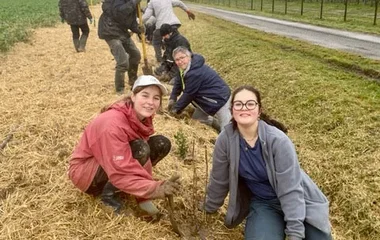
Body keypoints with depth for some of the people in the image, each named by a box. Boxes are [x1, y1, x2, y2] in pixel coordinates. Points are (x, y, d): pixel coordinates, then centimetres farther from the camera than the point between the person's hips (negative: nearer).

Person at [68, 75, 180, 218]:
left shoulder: (142, 118, -8)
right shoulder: (113, 124, -32)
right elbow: (122, 172, -36)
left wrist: (143, 195, -14)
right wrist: (154, 189, -45)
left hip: (115, 163, 8)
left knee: (162, 144, -8)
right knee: (140, 149, -31)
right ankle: (108, 192, -12)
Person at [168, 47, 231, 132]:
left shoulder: (195, 73, -31)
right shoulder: (184, 68, -1)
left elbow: (188, 94, -23)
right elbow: (178, 83, 8)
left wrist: (176, 108, -12)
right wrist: (172, 99, -4)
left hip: (220, 99, -10)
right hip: (207, 99, 10)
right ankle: (216, 123, 38)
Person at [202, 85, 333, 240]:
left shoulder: (277, 140, -25)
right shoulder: (225, 140, -16)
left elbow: (291, 188, -22)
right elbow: (219, 180, 0)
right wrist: (209, 208, 13)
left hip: (297, 201, -1)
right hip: (262, 202, 1)